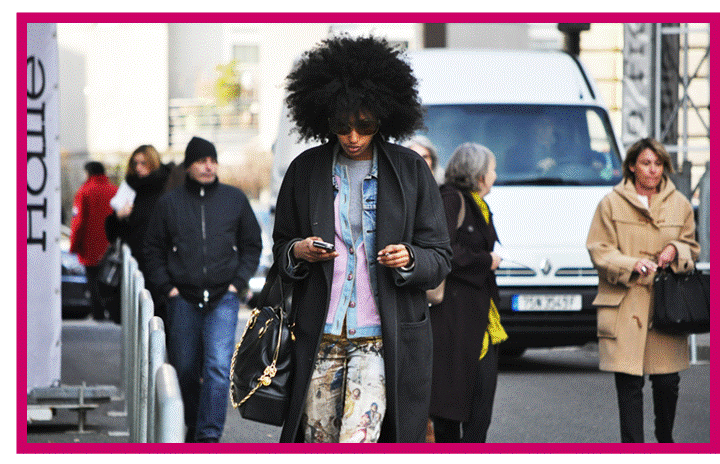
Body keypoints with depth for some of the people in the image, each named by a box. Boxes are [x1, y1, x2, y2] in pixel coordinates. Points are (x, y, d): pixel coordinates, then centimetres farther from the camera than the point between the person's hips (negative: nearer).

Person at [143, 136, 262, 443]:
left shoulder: (235, 199, 7)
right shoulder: (169, 203, 6)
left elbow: (252, 245, 14)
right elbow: (153, 250, 11)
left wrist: (238, 282, 2)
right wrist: (167, 287, 0)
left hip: (223, 300, -1)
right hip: (183, 301, 1)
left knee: (219, 366, -15)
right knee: (185, 370, 8)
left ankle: (209, 434, -15)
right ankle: (193, 426, 28)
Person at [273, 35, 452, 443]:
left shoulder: (411, 171, 4)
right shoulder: (306, 170, 8)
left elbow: (440, 257, 6)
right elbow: (280, 246, 17)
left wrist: (408, 259, -16)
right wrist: (299, 251, -6)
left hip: (384, 338, -2)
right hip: (320, 335, 3)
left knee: (357, 442, -17)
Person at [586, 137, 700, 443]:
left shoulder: (679, 204, 12)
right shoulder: (611, 204, 3)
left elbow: (692, 247, 20)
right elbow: (599, 250, 1)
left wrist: (675, 251, -4)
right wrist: (631, 264, -16)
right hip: (624, 305, -2)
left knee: (667, 382, 4)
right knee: (628, 383, -5)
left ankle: (665, 440, 27)